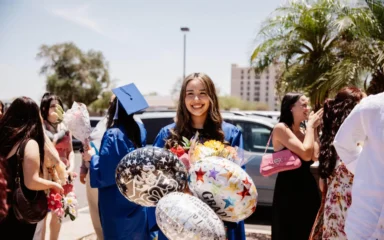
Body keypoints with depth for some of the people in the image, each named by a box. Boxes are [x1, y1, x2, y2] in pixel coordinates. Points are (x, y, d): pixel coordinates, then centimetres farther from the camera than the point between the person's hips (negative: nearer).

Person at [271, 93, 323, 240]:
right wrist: (310, 126, -10)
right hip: (288, 191, -7)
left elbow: (315, 156, -4)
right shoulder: (281, 128, -12)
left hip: (308, 188, 7)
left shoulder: (303, 130, 10)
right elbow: (306, 154, -22)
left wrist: (313, 128, -2)